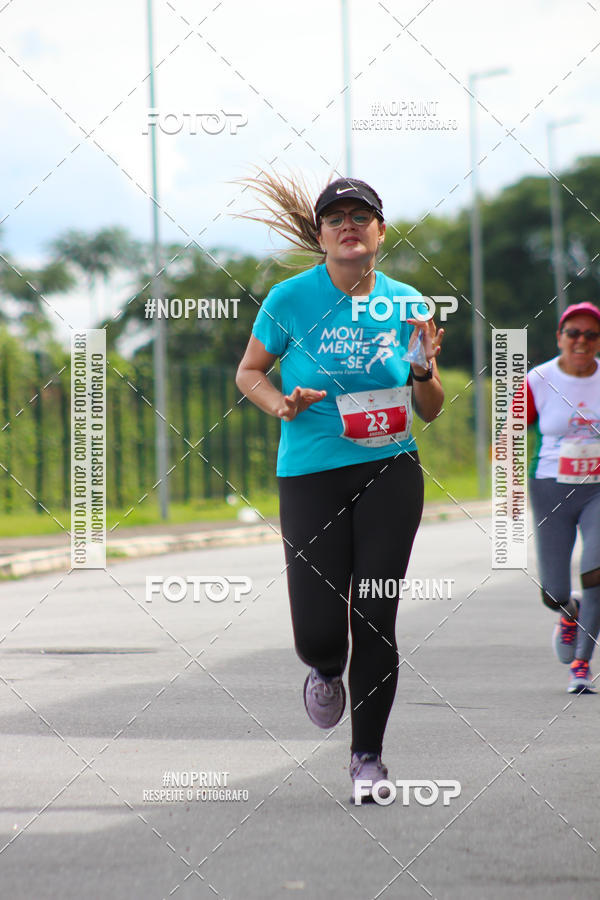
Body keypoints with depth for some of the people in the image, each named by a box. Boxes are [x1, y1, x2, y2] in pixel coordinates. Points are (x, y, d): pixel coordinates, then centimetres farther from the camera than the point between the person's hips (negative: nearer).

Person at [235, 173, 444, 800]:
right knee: (318, 629, -8)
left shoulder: (405, 303, 4)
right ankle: (326, 671, 31)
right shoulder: (291, 298, -4)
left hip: (390, 473, 2)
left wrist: (424, 371, -10)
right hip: (310, 474, -1)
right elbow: (248, 373, 8)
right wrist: (280, 404, -11)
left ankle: (367, 754, 17)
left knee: (376, 621, -2)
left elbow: (430, 411, 11)